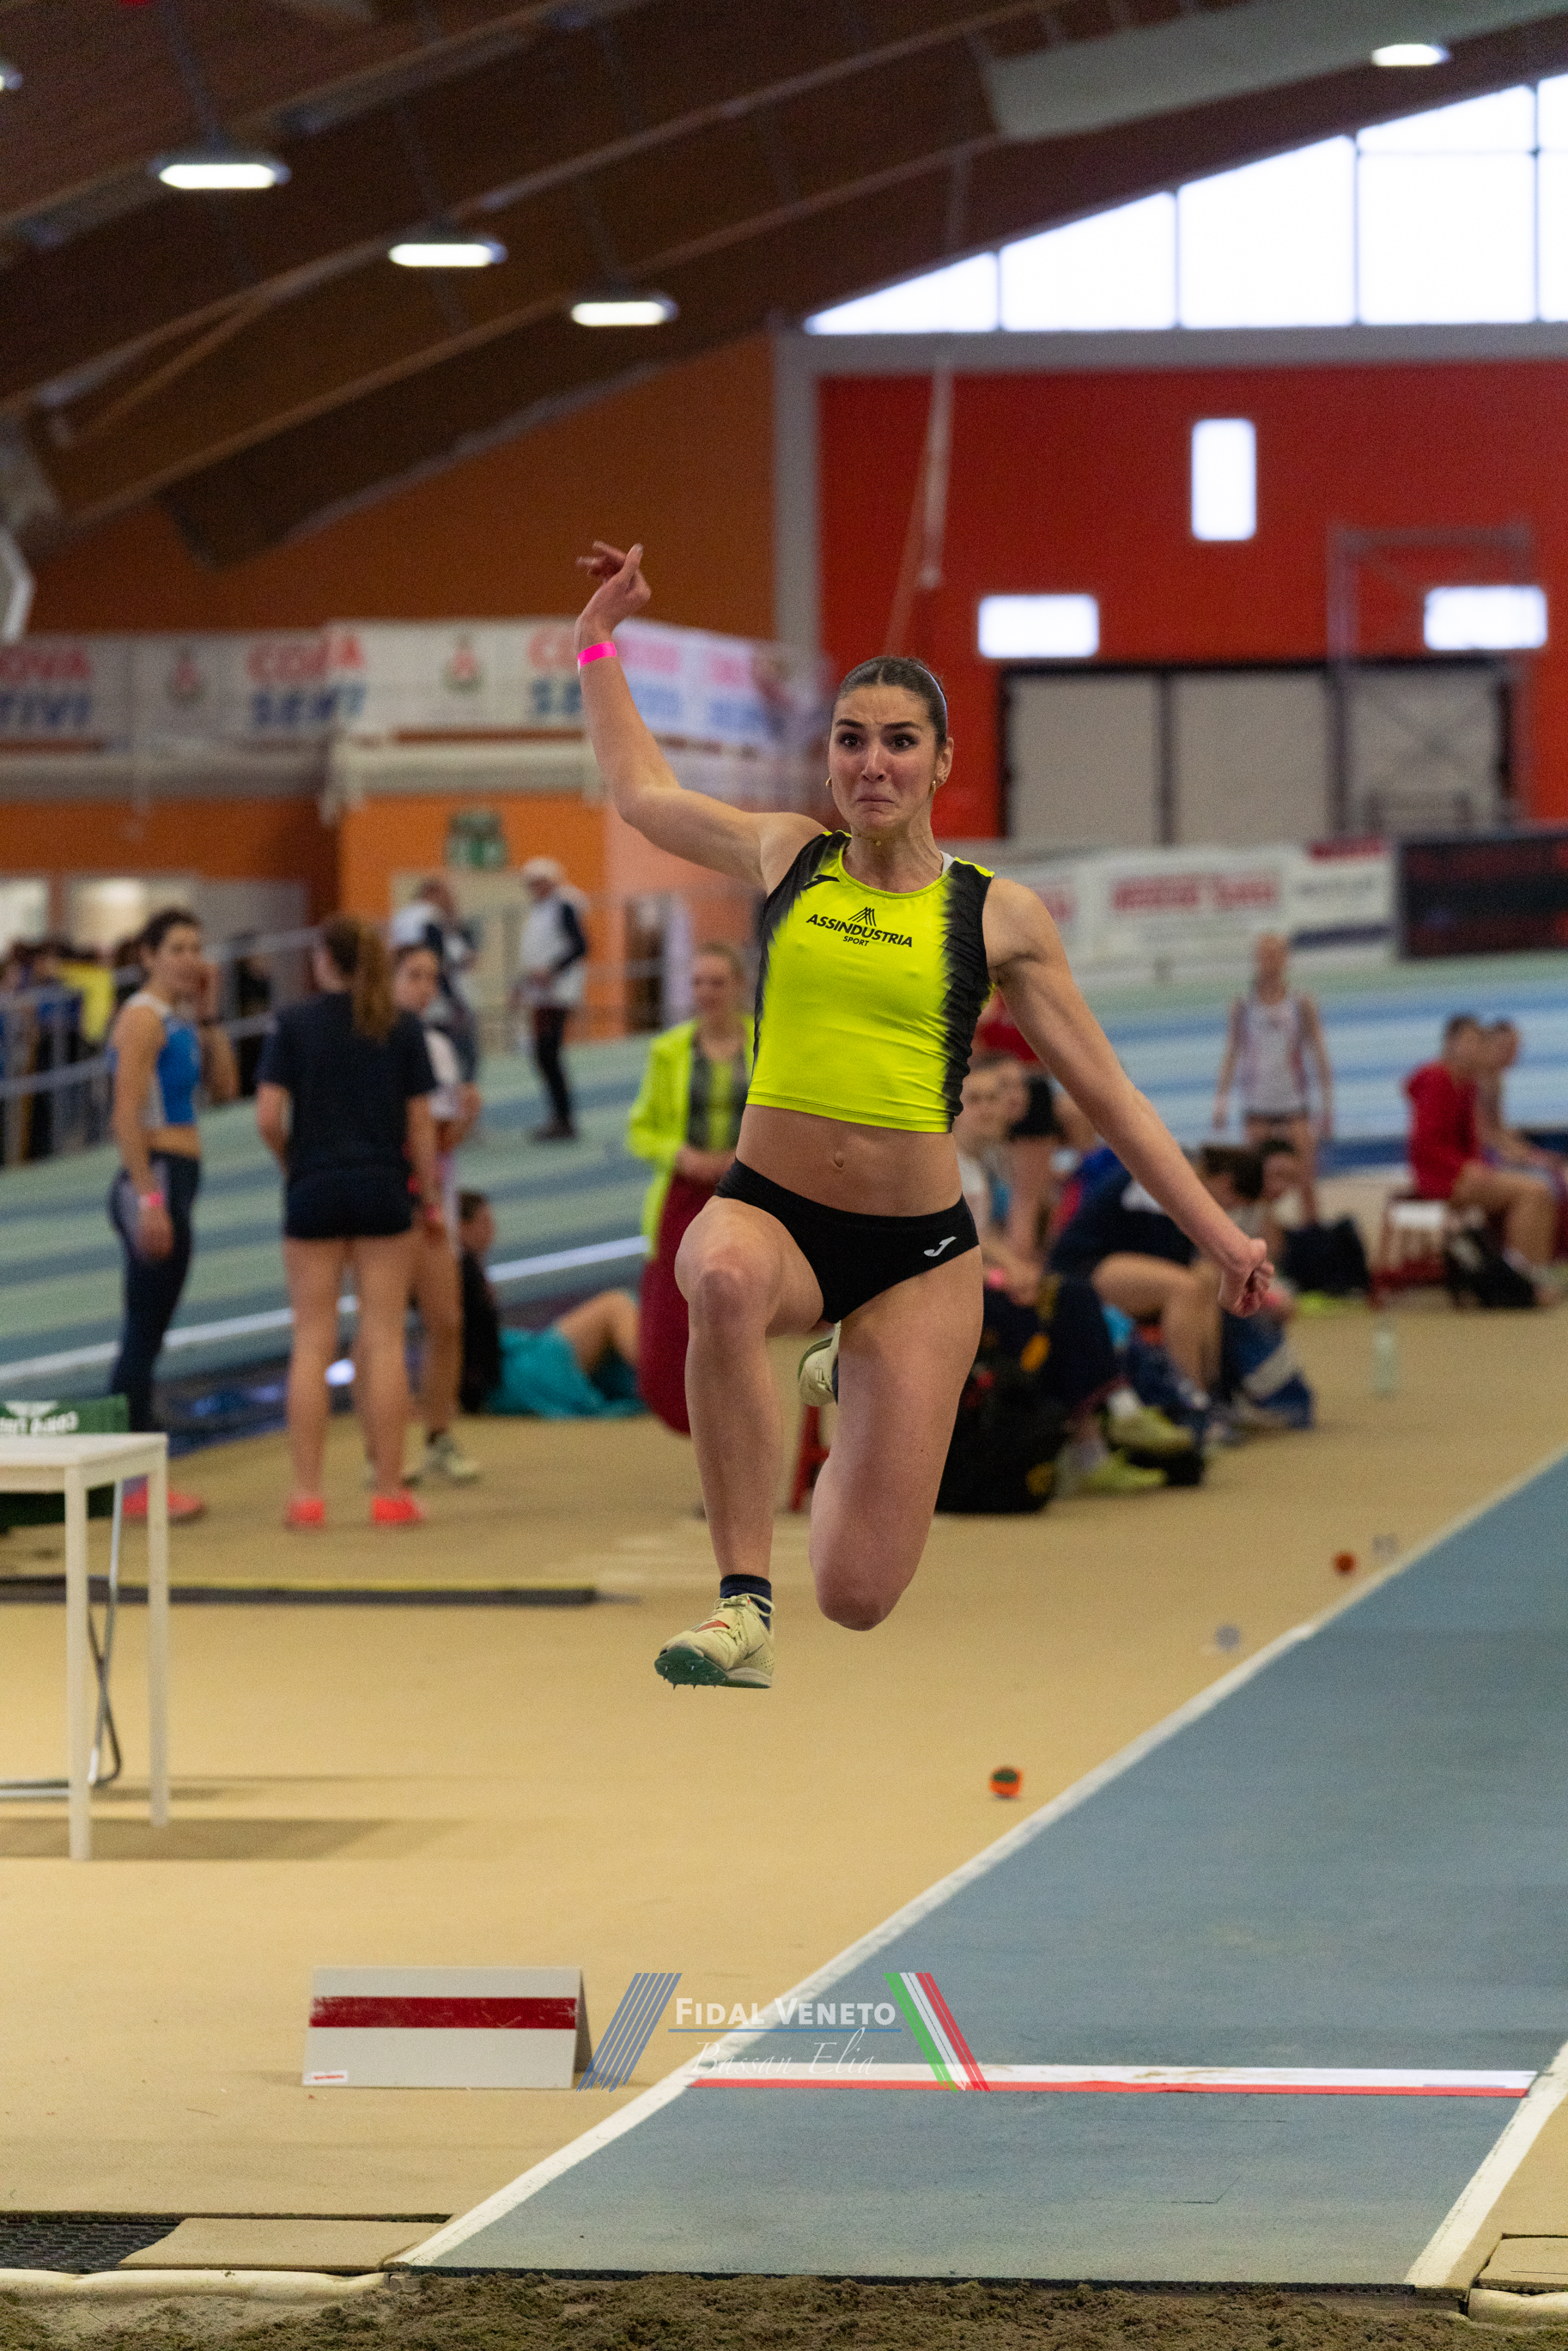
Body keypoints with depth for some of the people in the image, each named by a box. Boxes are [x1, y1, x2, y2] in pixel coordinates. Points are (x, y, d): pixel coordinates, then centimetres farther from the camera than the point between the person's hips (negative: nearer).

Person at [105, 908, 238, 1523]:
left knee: (143, 1334, 13)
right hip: (154, 1178, -10)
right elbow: (126, 1116, -19)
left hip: (175, 1181, 10)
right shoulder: (144, 1018, -13)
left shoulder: (180, 1019, 14)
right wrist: (148, 1200, -24)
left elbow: (223, 1089, 11)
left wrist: (208, 1017, 6)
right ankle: (134, 1483, -6)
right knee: (145, 1332, -8)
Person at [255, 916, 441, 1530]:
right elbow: (420, 1124, -1)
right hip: (383, 1190, 1)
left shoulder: (292, 1023, -4)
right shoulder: (401, 1028, 0)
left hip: (314, 1188, -1)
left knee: (312, 1342, 4)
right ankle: (389, 1491, 5)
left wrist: (291, 1162, 8)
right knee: (384, 1341, 4)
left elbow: (269, 1116, -10)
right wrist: (431, 1198, 8)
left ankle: (306, 1493, 2)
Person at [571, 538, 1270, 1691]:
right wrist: (600, 638, 28)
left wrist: (1219, 1232, 4)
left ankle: (862, 1392, 31)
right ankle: (744, 1606, -36)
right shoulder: (784, 858, 7)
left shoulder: (999, 915, 2)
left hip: (918, 1249, 0)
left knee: (860, 1597, -6)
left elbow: (1108, 1091, 8)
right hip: (770, 1209, 1)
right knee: (725, 1282, -41)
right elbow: (640, 789, 25)